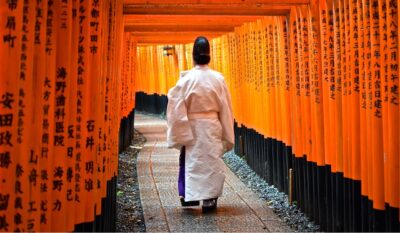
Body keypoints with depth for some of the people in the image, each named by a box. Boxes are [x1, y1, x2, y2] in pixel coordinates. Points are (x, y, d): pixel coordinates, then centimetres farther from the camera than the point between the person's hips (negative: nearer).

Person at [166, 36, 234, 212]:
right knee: (211, 161, 9)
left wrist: (179, 134, -2)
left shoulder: (186, 78, -10)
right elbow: (226, 107, 1)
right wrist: (227, 135, 9)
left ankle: (189, 195, 17)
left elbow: (177, 107, -10)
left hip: (191, 127, -1)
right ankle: (209, 199, 12)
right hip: (212, 127, 1)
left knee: (191, 160, 14)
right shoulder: (218, 79, -4)